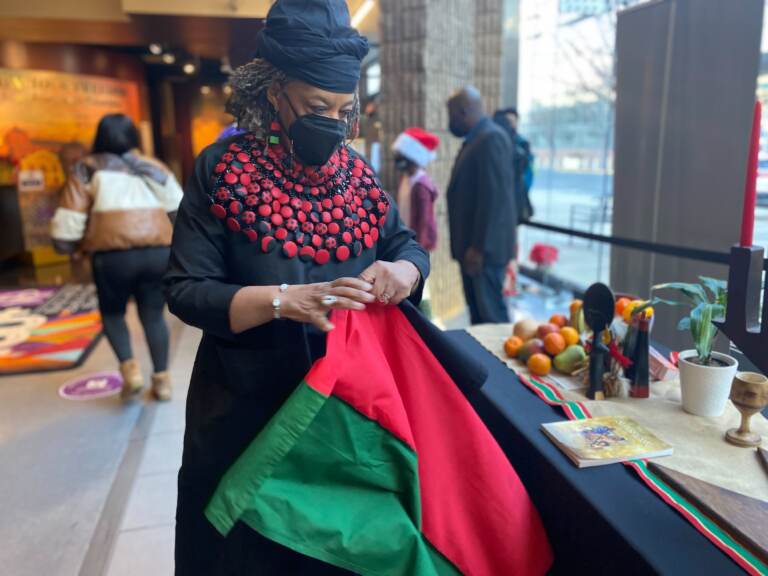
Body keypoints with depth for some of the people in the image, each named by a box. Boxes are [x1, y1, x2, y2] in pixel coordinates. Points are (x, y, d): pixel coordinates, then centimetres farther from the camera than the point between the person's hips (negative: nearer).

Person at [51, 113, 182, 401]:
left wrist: (68, 244, 17)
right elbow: (181, 212, 13)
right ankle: (162, 379, 15)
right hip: (159, 252, 2)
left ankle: (129, 368, 3)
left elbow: (69, 220, 3)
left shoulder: (88, 169, 10)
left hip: (113, 255, -2)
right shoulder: (154, 168, 18)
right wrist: (177, 248, 23)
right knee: (154, 316, 16)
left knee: (112, 313, 21)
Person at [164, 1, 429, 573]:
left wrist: (402, 269, -18)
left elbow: (408, 244, 6)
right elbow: (185, 289, -15)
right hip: (247, 408, -3)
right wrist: (284, 300, -30)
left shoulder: (357, 171, 0)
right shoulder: (223, 170, -12)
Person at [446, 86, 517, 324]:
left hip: (484, 247, -9)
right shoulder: (476, 138, 15)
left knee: (490, 313, -3)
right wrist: (468, 245, 17)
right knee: (477, 311, 15)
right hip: (472, 244, 10)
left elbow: (494, 197, -21)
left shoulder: (491, 138, -14)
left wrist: (479, 247, -21)